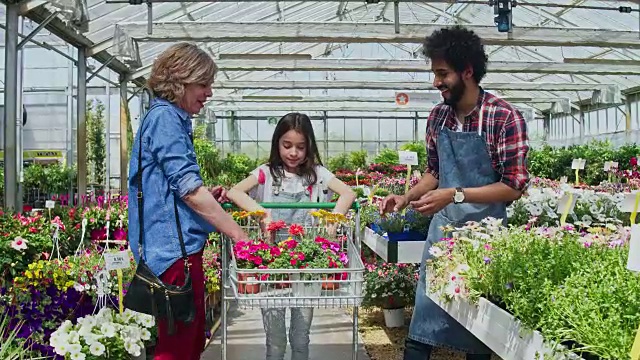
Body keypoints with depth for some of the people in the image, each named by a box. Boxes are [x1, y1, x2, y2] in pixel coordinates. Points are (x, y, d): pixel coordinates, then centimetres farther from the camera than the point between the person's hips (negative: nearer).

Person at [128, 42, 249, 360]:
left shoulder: (173, 119, 19)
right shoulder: (165, 118, -11)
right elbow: (188, 187, -18)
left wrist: (206, 196, 10)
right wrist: (238, 234, -16)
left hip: (182, 246, 10)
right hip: (174, 248, -10)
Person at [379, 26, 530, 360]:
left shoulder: (504, 117, -14)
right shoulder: (437, 117, 4)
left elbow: (514, 186, -15)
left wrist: (455, 195, -22)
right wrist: (406, 197, -2)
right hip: (441, 229, 5)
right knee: (422, 331, 8)